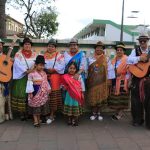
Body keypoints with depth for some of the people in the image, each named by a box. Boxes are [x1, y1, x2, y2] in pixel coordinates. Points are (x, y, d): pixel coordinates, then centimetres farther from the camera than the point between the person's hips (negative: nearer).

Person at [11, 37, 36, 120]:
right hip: (21, 77, -2)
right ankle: (21, 112, 2)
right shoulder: (18, 54, 2)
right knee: (21, 94, -5)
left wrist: (32, 69, -16)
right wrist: (26, 71, -19)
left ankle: (29, 111, 10)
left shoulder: (34, 54, 12)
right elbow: (18, 64, -10)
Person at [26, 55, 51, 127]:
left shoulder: (44, 73, 8)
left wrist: (48, 89, 14)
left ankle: (39, 119, 26)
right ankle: (36, 121, 10)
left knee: (42, 106, 10)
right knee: (35, 107, 1)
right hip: (36, 92, -5)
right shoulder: (31, 74, -11)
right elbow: (30, 83, -11)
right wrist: (30, 92, -14)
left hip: (43, 93, 6)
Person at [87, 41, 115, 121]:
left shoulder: (106, 59, 2)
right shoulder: (90, 59, 3)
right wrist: (87, 79, 2)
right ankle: (94, 113, 15)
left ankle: (98, 113, 19)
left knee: (101, 97, 4)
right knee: (92, 97, 2)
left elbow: (110, 70, 1)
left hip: (102, 82, 0)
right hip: (92, 81, 0)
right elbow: (86, 69, 5)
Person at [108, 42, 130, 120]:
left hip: (122, 82, -6)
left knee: (121, 98, 1)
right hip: (114, 81, 6)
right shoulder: (113, 60, 9)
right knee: (115, 98, 10)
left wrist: (126, 83, -12)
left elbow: (128, 72, -10)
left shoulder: (127, 60, -9)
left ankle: (119, 114, 13)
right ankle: (118, 112, 24)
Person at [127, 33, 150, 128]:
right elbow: (129, 59, -11)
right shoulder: (135, 51, 5)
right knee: (137, 100, 7)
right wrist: (139, 58, -24)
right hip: (137, 79, 0)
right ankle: (138, 120, 21)